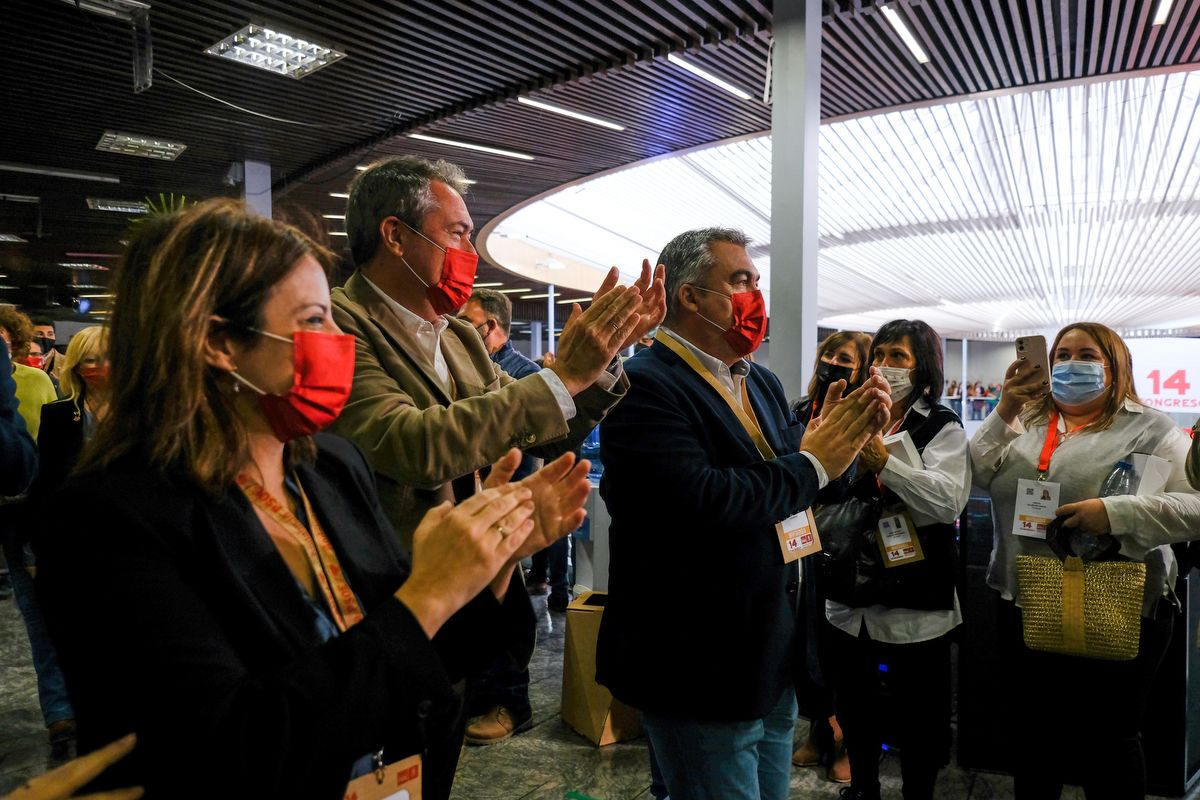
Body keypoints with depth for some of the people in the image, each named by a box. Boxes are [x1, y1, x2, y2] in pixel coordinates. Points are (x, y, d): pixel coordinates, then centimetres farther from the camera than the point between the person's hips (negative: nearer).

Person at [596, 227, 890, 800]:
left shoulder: (763, 383, 9)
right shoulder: (644, 386, -18)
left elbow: (798, 494, 12)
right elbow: (695, 501, -32)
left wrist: (850, 435, -7)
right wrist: (811, 464, -20)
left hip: (774, 661, 9)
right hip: (703, 671, -8)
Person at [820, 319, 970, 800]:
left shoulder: (942, 428, -4)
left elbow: (950, 501, -21)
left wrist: (885, 462, -30)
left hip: (915, 603, -4)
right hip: (850, 597, 5)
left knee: (918, 715, 9)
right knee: (853, 705, 19)